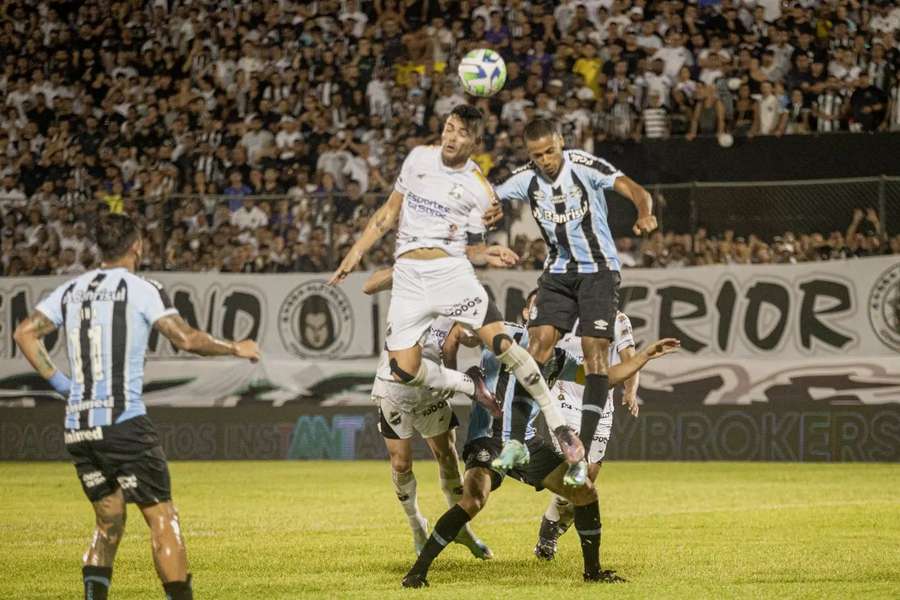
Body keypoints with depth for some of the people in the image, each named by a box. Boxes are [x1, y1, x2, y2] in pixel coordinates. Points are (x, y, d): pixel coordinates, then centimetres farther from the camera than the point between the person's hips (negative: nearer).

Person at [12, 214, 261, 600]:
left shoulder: (71, 290, 13)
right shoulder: (141, 290, -4)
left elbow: (25, 333, 6)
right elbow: (186, 339, -14)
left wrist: (56, 380, 10)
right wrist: (236, 349, -1)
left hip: (77, 426, 6)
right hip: (124, 421, -6)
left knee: (108, 522, 16)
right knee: (162, 518, 0)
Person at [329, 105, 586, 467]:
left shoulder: (480, 190, 2)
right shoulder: (419, 157, 10)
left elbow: (471, 246, 8)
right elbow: (390, 211, 19)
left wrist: (487, 255, -14)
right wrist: (357, 252, 14)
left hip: (451, 270, -3)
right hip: (407, 275, 3)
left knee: (500, 341, -21)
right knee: (403, 369, -13)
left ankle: (557, 425, -13)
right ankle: (472, 387, 15)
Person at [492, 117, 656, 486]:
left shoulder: (586, 167, -16)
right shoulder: (526, 179, -3)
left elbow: (633, 190, -24)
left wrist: (645, 214, -45)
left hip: (598, 270, -4)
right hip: (558, 272, 4)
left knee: (595, 352, -11)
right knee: (539, 342, -11)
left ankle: (582, 456, -13)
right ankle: (517, 442, -10)